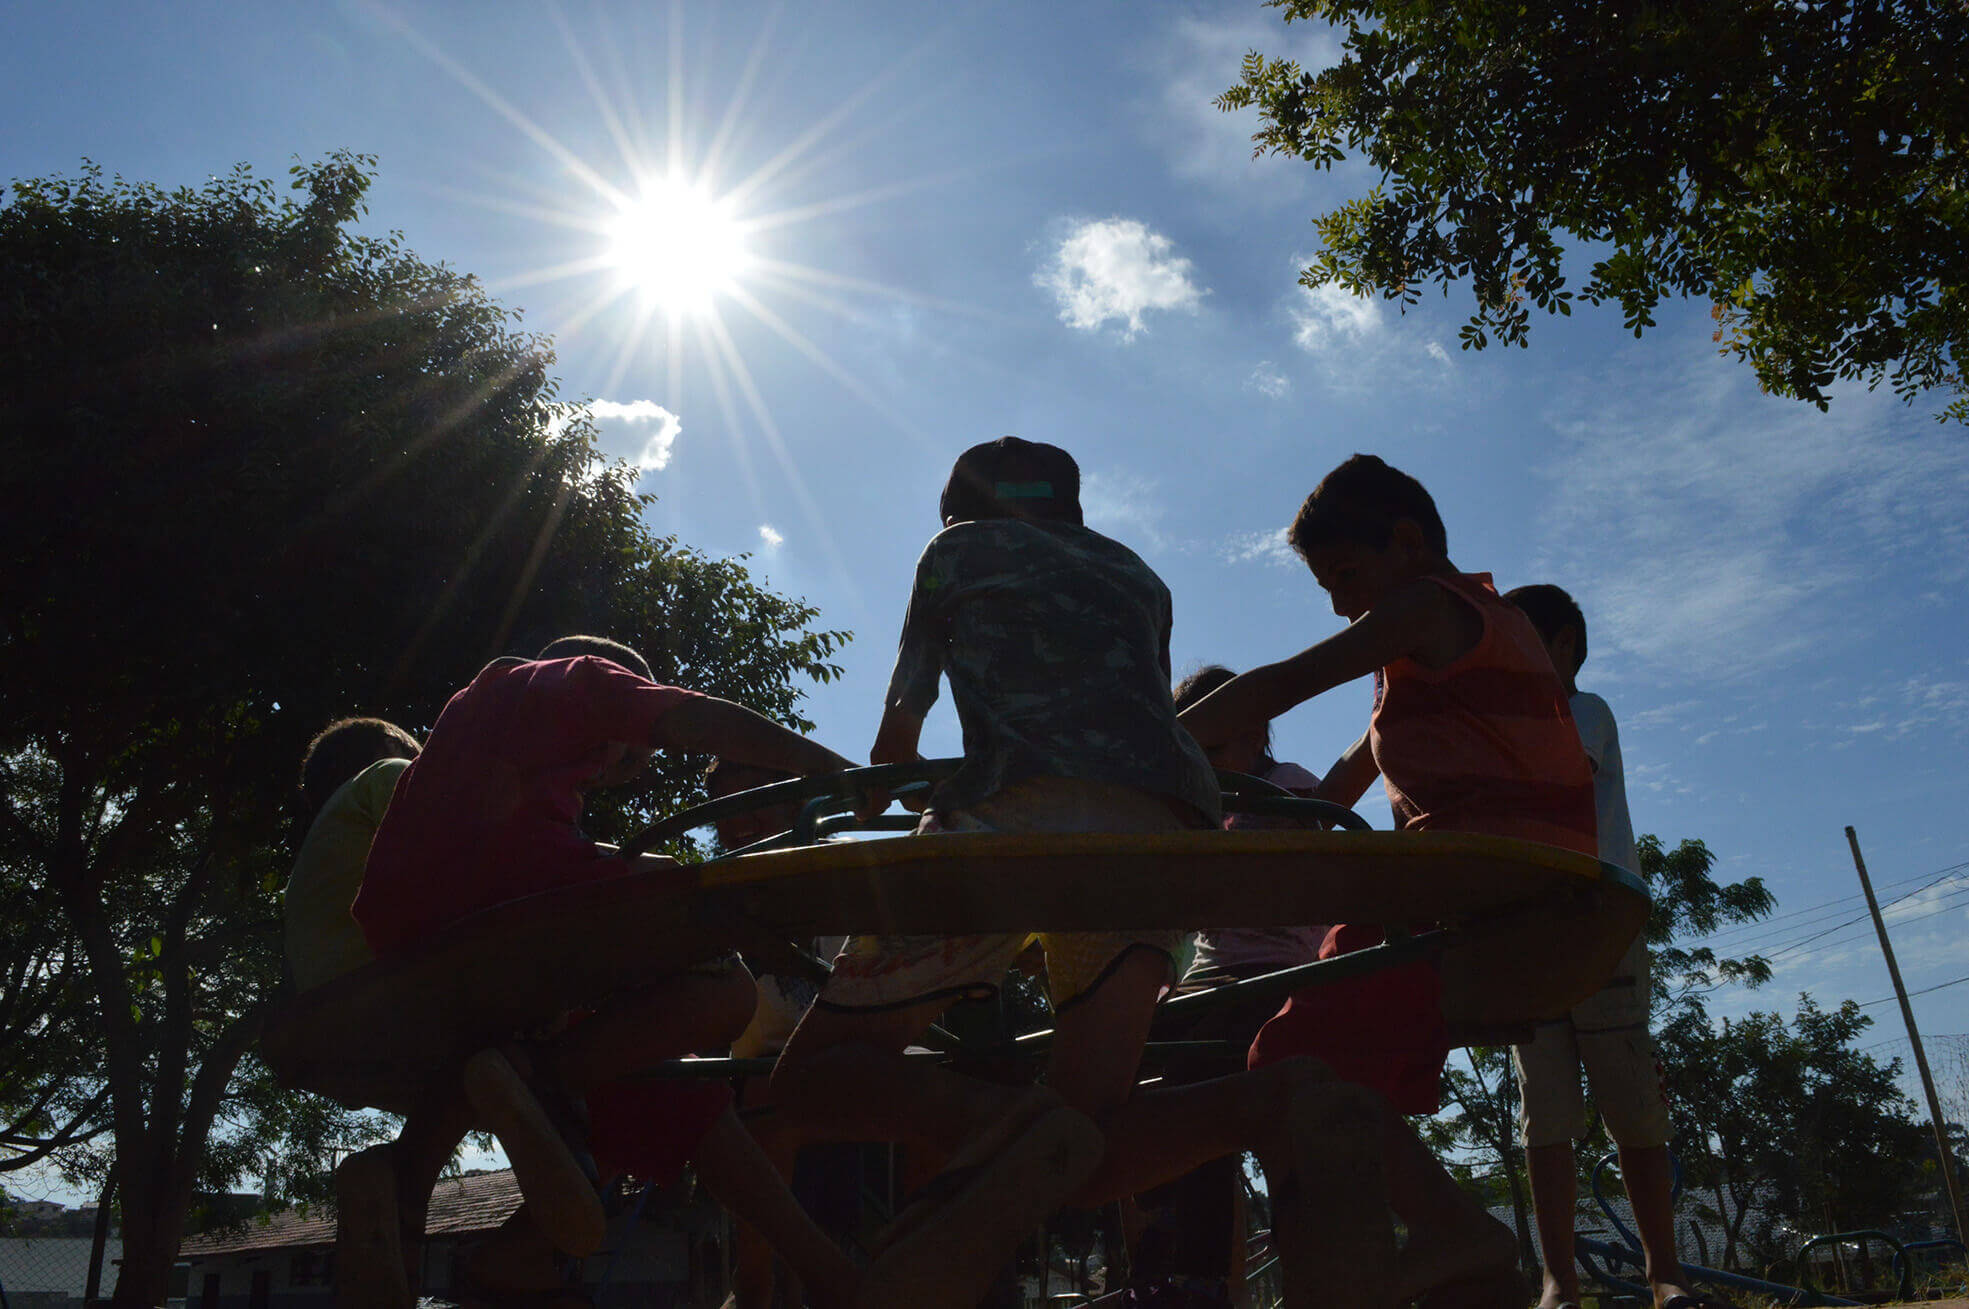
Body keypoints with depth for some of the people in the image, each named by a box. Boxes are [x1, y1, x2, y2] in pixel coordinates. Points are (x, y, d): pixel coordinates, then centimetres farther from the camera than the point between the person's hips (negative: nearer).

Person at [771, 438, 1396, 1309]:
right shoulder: (1137, 575, 37)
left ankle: (1009, 1124, -27)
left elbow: (901, 723, 31)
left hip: (1021, 808, -5)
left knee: (818, 1072, 4)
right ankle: (1282, 1108, -23)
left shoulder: (960, 546, 26)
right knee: (1087, 1155, 8)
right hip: (1167, 829, 5)